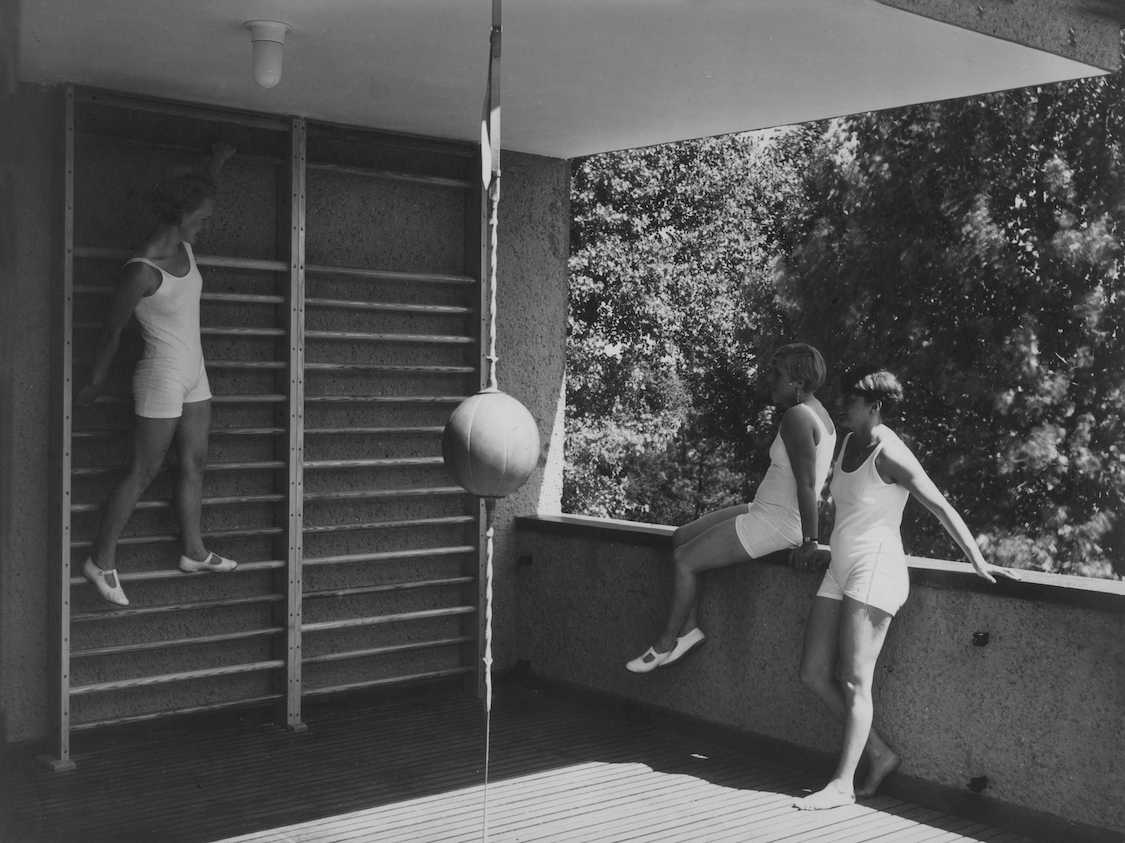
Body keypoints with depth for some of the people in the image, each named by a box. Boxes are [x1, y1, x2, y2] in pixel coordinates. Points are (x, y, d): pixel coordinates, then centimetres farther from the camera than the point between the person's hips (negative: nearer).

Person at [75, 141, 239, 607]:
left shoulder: (182, 247, -1)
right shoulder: (140, 271, -24)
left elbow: (194, 199, 26)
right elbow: (111, 331, -11)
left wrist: (213, 165, 21)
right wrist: (94, 384, 0)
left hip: (193, 376, 8)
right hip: (161, 379, -8)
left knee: (194, 465, 16)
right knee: (142, 473, 1)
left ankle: (194, 551, 30)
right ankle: (101, 560, 15)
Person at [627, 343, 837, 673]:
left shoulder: (796, 417, -20)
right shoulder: (818, 414, 11)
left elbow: (807, 485, -25)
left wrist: (809, 540, -20)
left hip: (774, 525, -10)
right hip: (763, 511, 10)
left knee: (684, 559, -4)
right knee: (681, 537, 12)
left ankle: (665, 644, 10)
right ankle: (690, 627, 14)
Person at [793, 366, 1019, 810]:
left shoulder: (890, 454, -13)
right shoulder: (849, 443, 12)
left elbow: (941, 508, -12)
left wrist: (978, 563, -11)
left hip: (875, 569, -9)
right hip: (841, 572, 9)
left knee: (854, 682, -10)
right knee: (814, 673, 5)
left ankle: (843, 784, -6)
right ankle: (880, 754, 15)